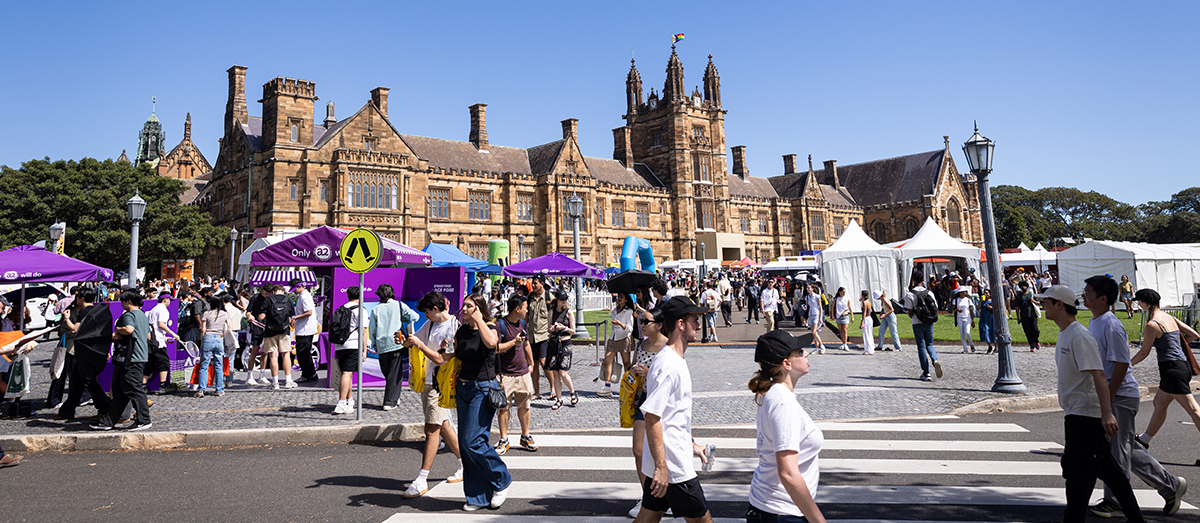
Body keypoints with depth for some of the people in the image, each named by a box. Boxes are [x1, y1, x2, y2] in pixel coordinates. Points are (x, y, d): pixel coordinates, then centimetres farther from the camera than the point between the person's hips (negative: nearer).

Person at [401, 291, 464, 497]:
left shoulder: (454, 327, -16)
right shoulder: (430, 324, 10)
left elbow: (441, 359, -19)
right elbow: (414, 341, 22)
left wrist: (420, 345, -18)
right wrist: (404, 339, 0)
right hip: (427, 381, 9)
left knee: (431, 429, -8)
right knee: (442, 426, 15)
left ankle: (422, 480, -4)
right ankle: (465, 465, 28)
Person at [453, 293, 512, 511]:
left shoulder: (490, 328, -8)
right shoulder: (461, 331, 10)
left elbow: (491, 342, -32)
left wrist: (478, 319, -21)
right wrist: (454, 382, 13)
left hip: (483, 389, -7)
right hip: (463, 389, 7)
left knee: (473, 441, -13)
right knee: (465, 444, 6)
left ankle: (502, 481, 8)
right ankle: (478, 496, 16)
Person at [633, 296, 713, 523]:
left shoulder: (676, 361, 12)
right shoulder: (668, 366, -21)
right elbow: (652, 417, -24)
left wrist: (691, 444, 24)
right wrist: (661, 467, -23)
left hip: (663, 463, 10)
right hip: (673, 467, -10)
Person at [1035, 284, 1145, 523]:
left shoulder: (1079, 336, -18)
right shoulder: (1064, 334, 14)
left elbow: (1098, 375, -25)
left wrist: (1106, 413, -30)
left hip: (1086, 415, -10)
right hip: (1076, 413, 10)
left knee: (1077, 472, -5)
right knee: (1106, 468, 17)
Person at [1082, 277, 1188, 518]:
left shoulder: (1111, 326, -19)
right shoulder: (1094, 323, 10)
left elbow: (1121, 364, -22)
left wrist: (1107, 398, -21)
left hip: (1121, 396, -10)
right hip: (1109, 395, 10)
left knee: (1117, 449, 1)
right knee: (1128, 449, 17)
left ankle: (1115, 503, 12)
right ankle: (1170, 486, 29)